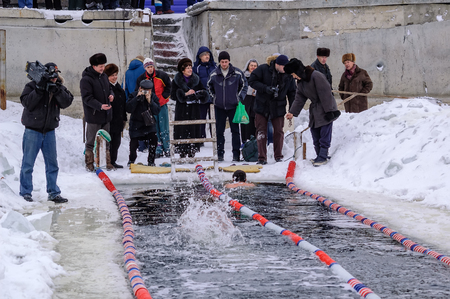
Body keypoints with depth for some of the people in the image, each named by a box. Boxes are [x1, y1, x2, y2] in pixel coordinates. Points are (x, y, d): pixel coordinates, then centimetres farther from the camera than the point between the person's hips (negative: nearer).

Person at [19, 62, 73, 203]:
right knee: (28, 164, 1)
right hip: (32, 130, -4)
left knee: (52, 164, 8)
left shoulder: (59, 88, 4)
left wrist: (57, 90, -23)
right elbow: (27, 103, -19)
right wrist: (40, 89, -26)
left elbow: (67, 102, -10)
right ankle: (25, 193, 11)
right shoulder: (32, 86, -7)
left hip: (49, 131, 4)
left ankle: (53, 193, 16)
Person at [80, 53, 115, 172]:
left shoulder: (104, 76, 10)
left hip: (106, 115, 7)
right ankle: (89, 164, 11)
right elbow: (87, 98, -20)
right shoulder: (86, 80, -15)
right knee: (91, 142, 2)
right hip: (93, 116, -7)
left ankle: (108, 163, 24)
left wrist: (111, 95, -1)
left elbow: (109, 88, 23)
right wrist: (100, 106, -30)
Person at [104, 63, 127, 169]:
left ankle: (113, 162, 22)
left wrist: (124, 118, 20)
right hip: (108, 121, -8)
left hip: (118, 121, 8)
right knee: (107, 142, -5)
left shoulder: (118, 87, 16)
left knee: (116, 142, 13)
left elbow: (123, 104, 21)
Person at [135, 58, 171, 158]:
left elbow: (169, 87, 6)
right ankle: (159, 150, 8)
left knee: (164, 129, 0)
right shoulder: (141, 79, 0)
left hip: (162, 105, -1)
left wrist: (163, 97, -5)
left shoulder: (162, 75, -4)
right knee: (155, 130, 2)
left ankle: (167, 149, 7)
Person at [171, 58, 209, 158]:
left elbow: (204, 92, 10)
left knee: (194, 129, -2)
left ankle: (192, 152, 6)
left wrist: (197, 95, -11)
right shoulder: (176, 81, 3)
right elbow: (173, 95, -4)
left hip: (194, 109, 2)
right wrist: (185, 94, -15)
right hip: (181, 109, -2)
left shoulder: (196, 80, 9)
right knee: (182, 130, -6)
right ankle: (182, 152, 0)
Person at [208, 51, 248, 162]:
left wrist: (240, 97, 0)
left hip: (233, 106, -1)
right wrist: (215, 97, 9)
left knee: (235, 130, 0)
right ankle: (220, 153, 11)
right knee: (219, 131, 4)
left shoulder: (237, 73, -4)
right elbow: (209, 86, 17)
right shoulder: (214, 74, -1)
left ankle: (236, 153, 3)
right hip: (219, 107, 1)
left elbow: (244, 85, 9)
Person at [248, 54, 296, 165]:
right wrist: (265, 88, -23)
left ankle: (278, 156, 15)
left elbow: (291, 92, 7)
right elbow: (252, 81, -10)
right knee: (261, 131, -1)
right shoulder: (263, 69, -11)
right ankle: (262, 158, 5)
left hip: (278, 107, 2)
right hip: (262, 106, -2)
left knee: (279, 131, 2)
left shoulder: (288, 75, -1)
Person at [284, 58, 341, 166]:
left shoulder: (316, 76, -20)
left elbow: (325, 94, -21)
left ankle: (323, 156, -5)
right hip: (314, 111, 9)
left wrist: (329, 111, -21)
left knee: (324, 134, -8)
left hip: (326, 109, -9)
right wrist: (292, 112, 1)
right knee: (315, 134, 8)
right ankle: (320, 156, 16)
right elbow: (299, 98, 11)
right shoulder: (300, 82, 8)